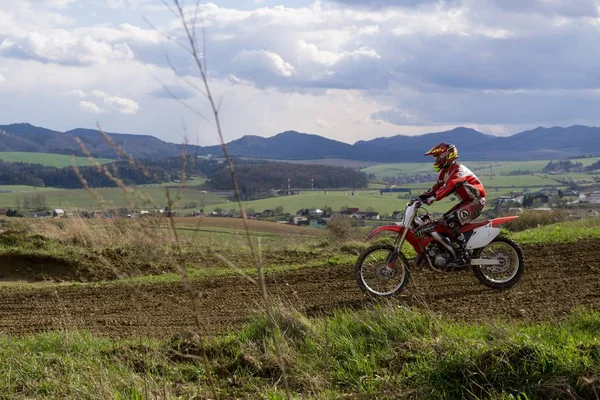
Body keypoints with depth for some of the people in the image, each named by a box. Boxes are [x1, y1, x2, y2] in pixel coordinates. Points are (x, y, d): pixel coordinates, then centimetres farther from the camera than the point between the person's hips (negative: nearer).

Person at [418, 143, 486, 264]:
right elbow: (437, 187, 10)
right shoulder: (445, 172, 11)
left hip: (476, 202, -10)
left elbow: (450, 186, -37)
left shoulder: (458, 170, -21)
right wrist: (421, 197, -2)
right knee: (444, 220, 11)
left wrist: (433, 197, -48)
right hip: (466, 201, 10)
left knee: (451, 221, -27)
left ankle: (464, 252, -25)